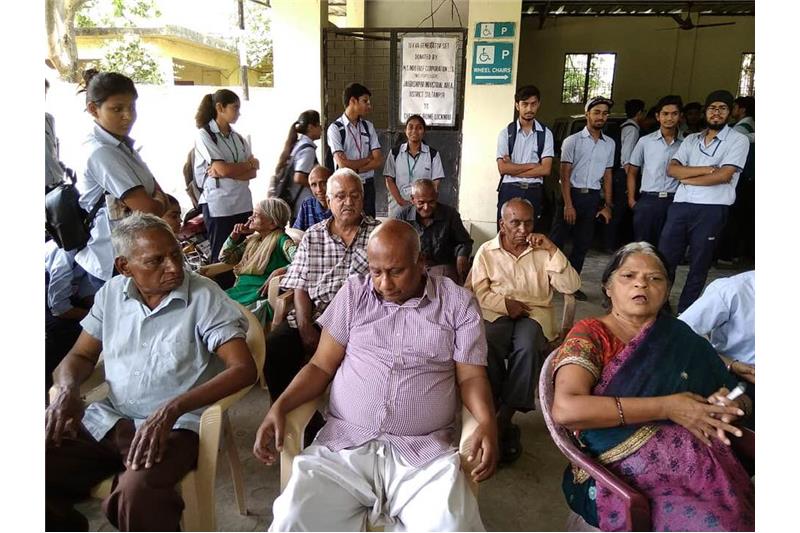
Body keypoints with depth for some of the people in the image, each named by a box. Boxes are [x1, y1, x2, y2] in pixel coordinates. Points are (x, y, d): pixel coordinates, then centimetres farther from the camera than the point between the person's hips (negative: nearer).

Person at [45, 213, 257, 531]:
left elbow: (243, 368, -15)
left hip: (176, 426, -5)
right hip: (106, 421, 6)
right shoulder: (111, 294, 8)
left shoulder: (204, 296, -7)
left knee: (136, 495, -33)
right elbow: (80, 356, 18)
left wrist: (172, 409, -25)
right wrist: (67, 390, -5)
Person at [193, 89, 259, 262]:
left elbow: (252, 172, 4)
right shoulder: (204, 135, -3)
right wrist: (250, 163, 0)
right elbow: (222, 169, -14)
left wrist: (226, 172, -12)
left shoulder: (238, 137, 13)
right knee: (221, 257, 2)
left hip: (243, 204, 5)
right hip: (218, 207, -5)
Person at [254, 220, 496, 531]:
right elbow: (321, 366, 11)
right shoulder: (353, 293, 9)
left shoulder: (457, 303, 5)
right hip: (343, 444, 2)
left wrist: (486, 422, -15)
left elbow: (470, 376, 5)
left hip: (425, 452, -1)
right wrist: (279, 406, -5)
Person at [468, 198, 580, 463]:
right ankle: (494, 411, -17)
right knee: (488, 345, -33)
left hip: (535, 314, 0)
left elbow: (571, 287, -2)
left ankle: (504, 418, -22)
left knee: (527, 346, -33)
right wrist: (505, 304, -13)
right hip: (497, 314, 0)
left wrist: (553, 250, -11)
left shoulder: (543, 251, 8)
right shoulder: (487, 251, 9)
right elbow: (477, 290, 2)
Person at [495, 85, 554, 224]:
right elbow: (503, 168, -7)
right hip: (509, 190, -1)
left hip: (533, 192, 1)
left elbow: (545, 169, -5)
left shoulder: (546, 133, 3)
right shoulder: (506, 132, 1)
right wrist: (532, 165, -6)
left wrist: (514, 169, -8)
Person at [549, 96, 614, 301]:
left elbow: (607, 176, 14)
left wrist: (608, 205, 9)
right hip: (573, 193, -4)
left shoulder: (609, 144, 10)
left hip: (593, 197, 5)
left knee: (583, 244, 9)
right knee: (557, 239, -3)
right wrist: (568, 205, -15)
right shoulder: (572, 141, -3)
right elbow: (565, 175, -7)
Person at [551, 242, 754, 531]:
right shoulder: (590, 334, -1)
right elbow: (565, 410, -17)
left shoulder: (681, 339, 14)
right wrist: (666, 407, -16)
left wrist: (730, 404, -5)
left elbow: (740, 397, 20)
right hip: (629, 474, -5)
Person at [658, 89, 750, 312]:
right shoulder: (691, 139, 16)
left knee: (699, 264, 6)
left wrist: (687, 178, -2)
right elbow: (672, 169, 2)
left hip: (711, 210, -3)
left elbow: (724, 175, -10)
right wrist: (706, 170, -9)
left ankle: (684, 312, 16)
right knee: (664, 258, 3)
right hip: (680, 205, 4)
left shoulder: (738, 141, 3)